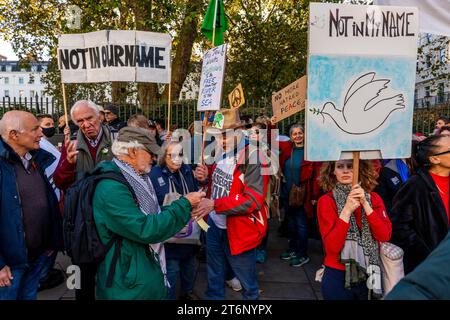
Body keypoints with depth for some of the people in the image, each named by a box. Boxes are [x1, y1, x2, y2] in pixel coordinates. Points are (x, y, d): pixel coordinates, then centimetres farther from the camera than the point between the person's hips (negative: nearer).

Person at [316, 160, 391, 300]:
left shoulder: (374, 198, 0)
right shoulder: (326, 201, -9)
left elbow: (385, 236, -10)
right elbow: (332, 247, -16)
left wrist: (365, 204, -19)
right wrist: (346, 210, -23)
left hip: (369, 276, 3)